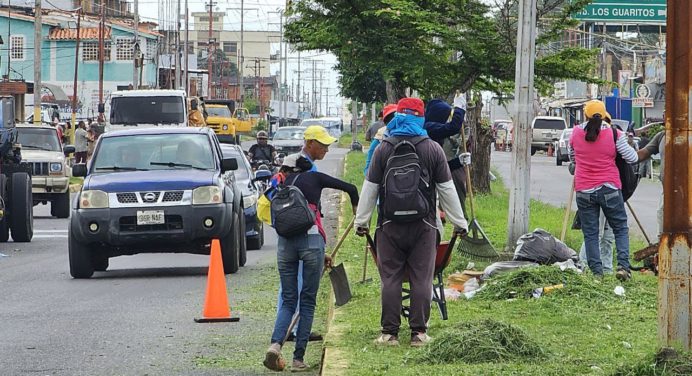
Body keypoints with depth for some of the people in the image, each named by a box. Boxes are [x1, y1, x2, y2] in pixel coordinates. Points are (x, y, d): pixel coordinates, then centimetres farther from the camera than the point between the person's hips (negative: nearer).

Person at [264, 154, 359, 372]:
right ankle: (298, 359, 4)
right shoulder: (314, 178, 15)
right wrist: (356, 208, 34)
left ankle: (275, 344, -14)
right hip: (311, 239, -3)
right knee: (307, 301, 7)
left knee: (288, 300, 11)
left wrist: (320, 254, 31)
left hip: (285, 241, 3)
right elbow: (350, 189, 11)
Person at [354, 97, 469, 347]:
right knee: (421, 279, 3)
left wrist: (361, 221, 12)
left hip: (390, 225, 0)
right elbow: (447, 189, 3)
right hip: (423, 224, 0)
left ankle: (390, 332, 4)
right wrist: (459, 222, 11)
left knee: (390, 279, 4)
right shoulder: (433, 149, 0)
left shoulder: (383, 149, 0)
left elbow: (370, 188, 3)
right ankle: (419, 332, 3)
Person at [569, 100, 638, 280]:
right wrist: (625, 141, 15)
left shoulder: (576, 133, 1)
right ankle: (623, 265, -6)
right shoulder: (614, 134, -8)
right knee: (621, 229, 9)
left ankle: (596, 271, 3)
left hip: (584, 190, 2)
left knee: (590, 233, 8)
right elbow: (633, 158, -3)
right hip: (609, 189, -1)